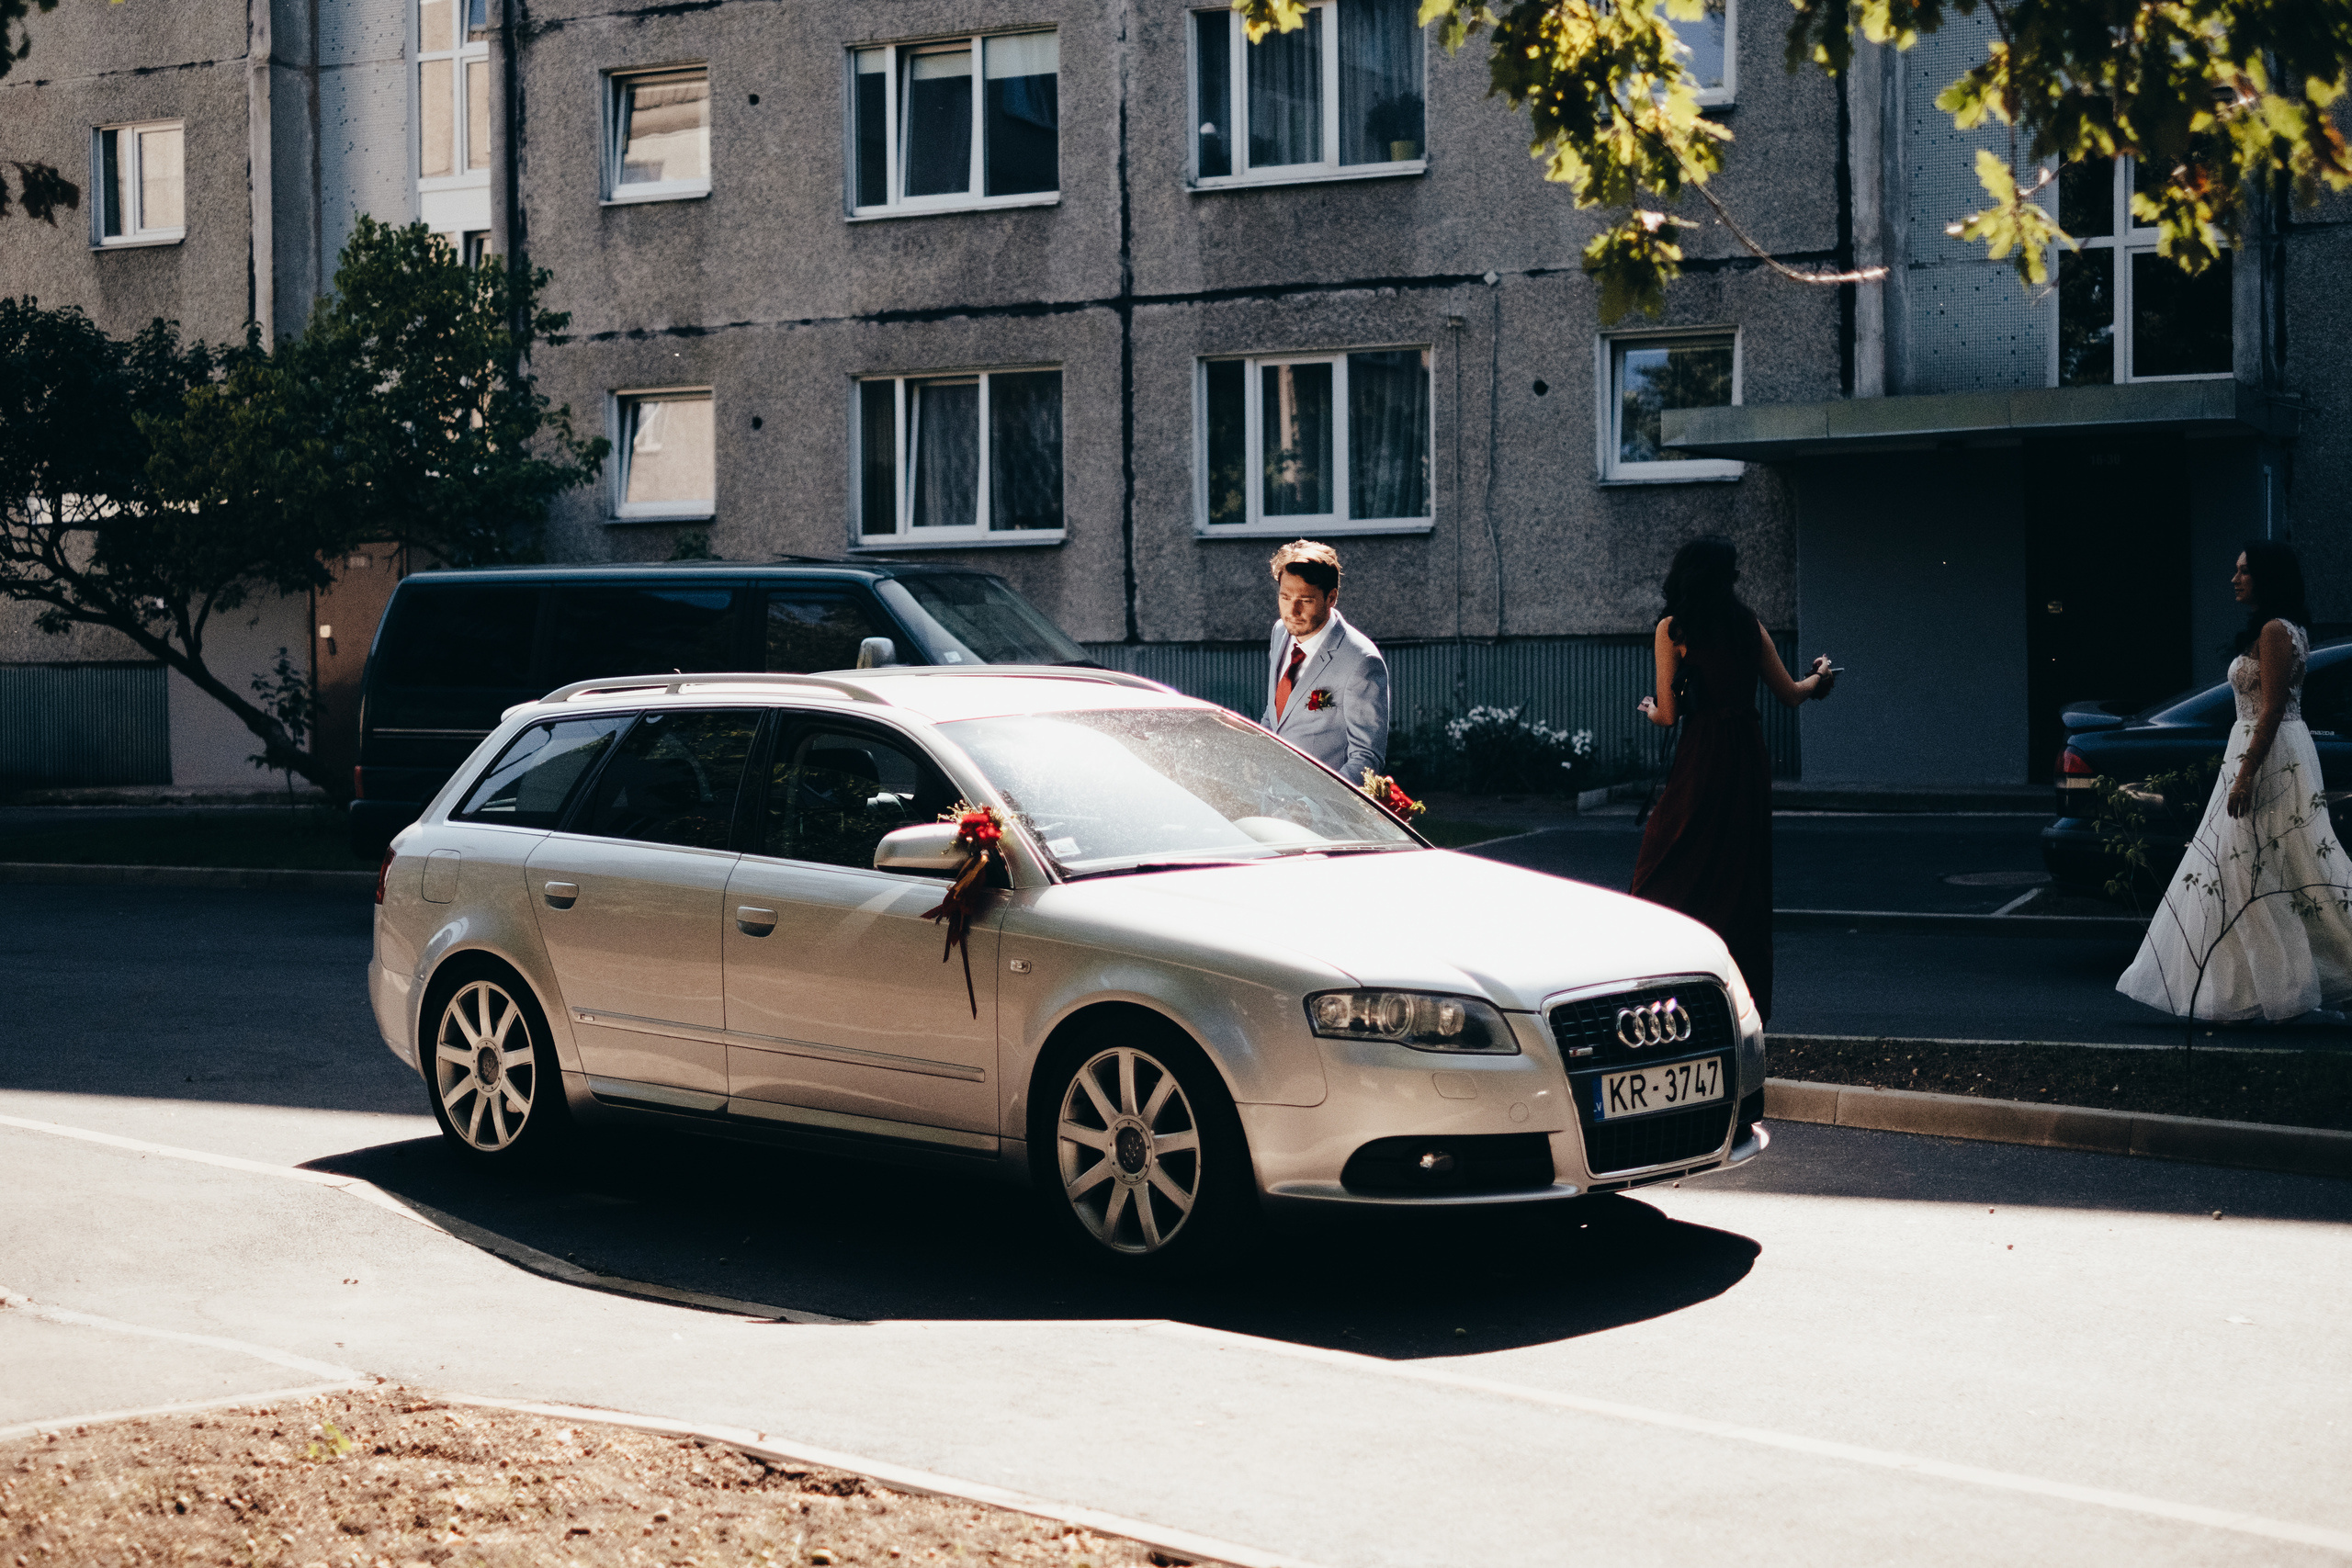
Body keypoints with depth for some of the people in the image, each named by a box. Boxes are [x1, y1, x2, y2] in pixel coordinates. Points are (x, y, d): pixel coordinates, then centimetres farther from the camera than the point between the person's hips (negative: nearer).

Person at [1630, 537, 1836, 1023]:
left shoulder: (1673, 629, -5)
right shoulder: (1750, 626, 5)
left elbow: (1668, 714, -7)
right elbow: (1790, 693, 14)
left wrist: (1650, 709, 17)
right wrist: (1819, 677, 36)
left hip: (1700, 761, -4)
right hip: (1750, 759, 4)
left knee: (1668, 875, 3)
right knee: (1744, 876, 12)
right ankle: (1749, 997, 17)